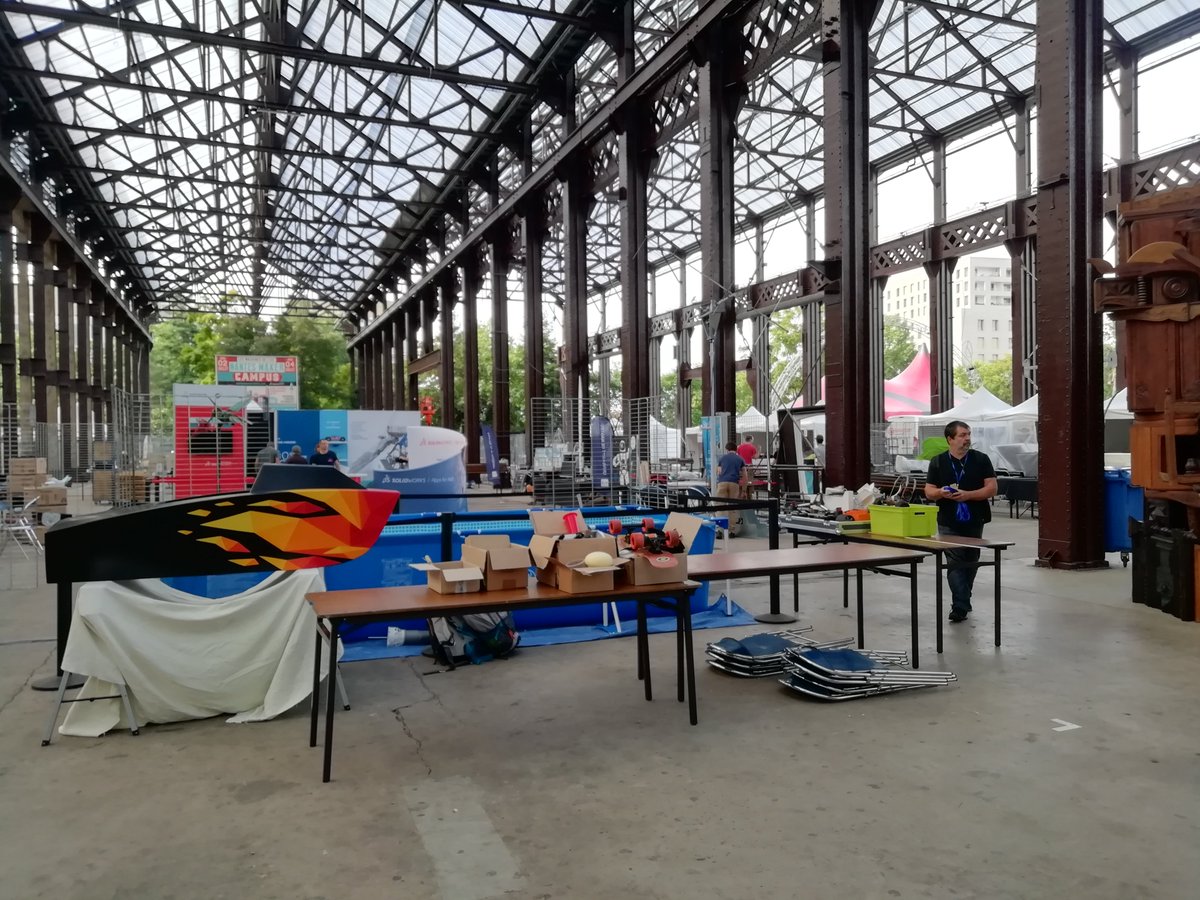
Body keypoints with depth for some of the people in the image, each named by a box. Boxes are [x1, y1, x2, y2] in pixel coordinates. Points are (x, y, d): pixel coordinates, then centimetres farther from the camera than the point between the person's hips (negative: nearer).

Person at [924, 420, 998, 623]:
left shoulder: (981, 459, 2)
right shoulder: (938, 462, 3)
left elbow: (991, 488, -4)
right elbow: (928, 492, 4)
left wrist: (967, 495, -18)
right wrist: (942, 493, -19)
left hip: (974, 522, 1)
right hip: (949, 523, -1)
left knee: (970, 563, 11)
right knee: (955, 563, -8)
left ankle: (962, 601, 27)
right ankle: (961, 605, -8)